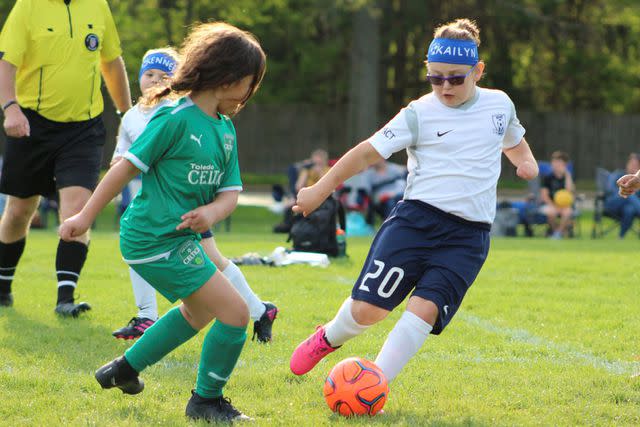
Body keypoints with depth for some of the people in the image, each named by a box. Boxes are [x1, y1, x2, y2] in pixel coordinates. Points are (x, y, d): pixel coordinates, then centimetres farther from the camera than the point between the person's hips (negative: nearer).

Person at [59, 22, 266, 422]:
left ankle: (124, 369, 42)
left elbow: (230, 192, 7)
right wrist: (86, 217, -7)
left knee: (199, 311, 32)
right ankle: (206, 400, 5)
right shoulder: (176, 119, -16)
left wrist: (212, 212, -17)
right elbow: (127, 166, -12)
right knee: (235, 313, -11)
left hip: (182, 237, 10)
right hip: (158, 239, -10)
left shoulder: (225, 130, 10)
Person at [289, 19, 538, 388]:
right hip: (417, 219, -2)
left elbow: (514, 140, 33)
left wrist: (527, 161, 12)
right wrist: (321, 189, 3)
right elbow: (370, 151, 2)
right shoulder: (419, 114, 0)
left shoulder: (500, 105, 10)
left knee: (425, 309, -18)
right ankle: (329, 338, 27)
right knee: (367, 308, -8)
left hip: (468, 235, 2)